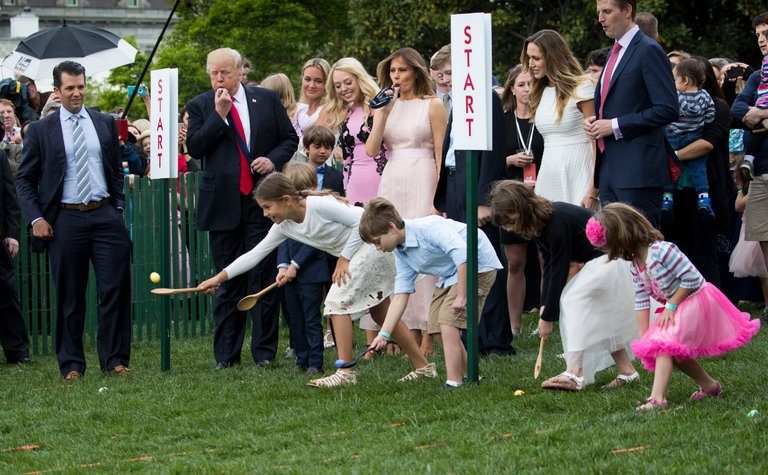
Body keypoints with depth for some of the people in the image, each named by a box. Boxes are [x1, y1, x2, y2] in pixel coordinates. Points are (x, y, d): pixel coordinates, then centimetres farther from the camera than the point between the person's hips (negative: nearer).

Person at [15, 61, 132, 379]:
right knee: (69, 297, 3)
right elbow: (24, 179, 5)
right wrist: (36, 219, -6)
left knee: (116, 289, -3)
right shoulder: (40, 131, 3)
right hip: (65, 219, -2)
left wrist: (118, 208, 7)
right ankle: (71, 365, 11)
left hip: (104, 214, 2)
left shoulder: (105, 124, 11)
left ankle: (114, 359, 6)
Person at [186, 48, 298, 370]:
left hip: (262, 200, 0)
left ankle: (264, 352, 7)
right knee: (228, 281, 5)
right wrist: (219, 115, -14)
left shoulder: (267, 100, 7)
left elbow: (290, 138, 12)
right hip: (222, 203, 0)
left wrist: (273, 160, -7)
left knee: (263, 276, 1)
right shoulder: (199, 107, 4)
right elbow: (194, 147, -8)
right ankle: (226, 354, 10)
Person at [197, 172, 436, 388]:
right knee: (380, 312, 13)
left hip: (371, 244, -9)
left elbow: (362, 220, -22)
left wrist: (344, 258, -18)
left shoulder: (318, 205, -24)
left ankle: (345, 371, -13)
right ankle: (423, 366, 20)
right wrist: (219, 277, -3)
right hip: (356, 253, 9)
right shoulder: (283, 226, 0)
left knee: (337, 302, -13)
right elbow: (255, 254, 3)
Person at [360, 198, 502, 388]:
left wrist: (461, 296, -33)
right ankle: (469, 377, 23)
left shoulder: (428, 228, -27)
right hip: (450, 275, 10)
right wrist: (384, 334, -5)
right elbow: (401, 293, 1)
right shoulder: (401, 252, 2)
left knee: (448, 324, -19)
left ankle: (454, 384, -17)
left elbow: (462, 254, -37)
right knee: (437, 325, 9)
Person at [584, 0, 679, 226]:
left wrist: (615, 125, -16)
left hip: (637, 169, -9)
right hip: (609, 169, 9)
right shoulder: (615, 52, 20)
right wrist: (594, 121, 9)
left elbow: (668, 110, -17)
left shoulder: (648, 51, -9)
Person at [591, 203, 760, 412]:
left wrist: (671, 306, -18)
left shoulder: (661, 250, -27)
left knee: (664, 345, -21)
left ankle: (658, 398, -30)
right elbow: (641, 302, 3)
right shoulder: (636, 264, 2)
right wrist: (643, 338, -1)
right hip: (678, 308, 9)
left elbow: (691, 278, -25)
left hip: (695, 300, -9)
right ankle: (709, 385, 30)